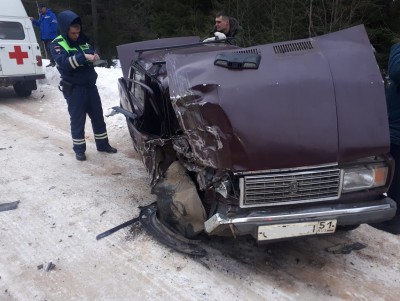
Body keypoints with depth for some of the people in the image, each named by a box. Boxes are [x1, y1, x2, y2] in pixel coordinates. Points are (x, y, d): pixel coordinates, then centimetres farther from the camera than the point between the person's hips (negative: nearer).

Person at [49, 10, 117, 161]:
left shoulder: (83, 40, 11)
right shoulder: (57, 44, -8)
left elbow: (92, 54, 15)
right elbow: (64, 63, -24)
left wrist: (94, 57, -9)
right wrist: (83, 57, -33)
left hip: (90, 85, 6)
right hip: (74, 89, -5)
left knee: (98, 116, 11)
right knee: (78, 120, 2)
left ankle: (103, 144, 24)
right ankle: (79, 149, 15)